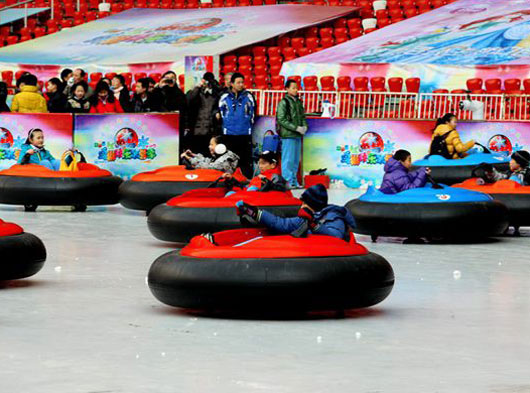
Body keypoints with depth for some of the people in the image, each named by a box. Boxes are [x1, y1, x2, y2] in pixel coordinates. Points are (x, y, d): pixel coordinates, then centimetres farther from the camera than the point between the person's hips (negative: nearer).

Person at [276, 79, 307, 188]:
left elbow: (302, 116, 22)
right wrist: (296, 128, -15)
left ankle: (294, 182, 16)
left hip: (297, 135, 7)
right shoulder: (284, 102, -7)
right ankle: (288, 182, -4)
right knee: (288, 160, -6)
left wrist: (304, 126, 1)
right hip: (288, 135, -7)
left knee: (296, 160, 10)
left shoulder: (298, 102, 15)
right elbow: (281, 120, -13)